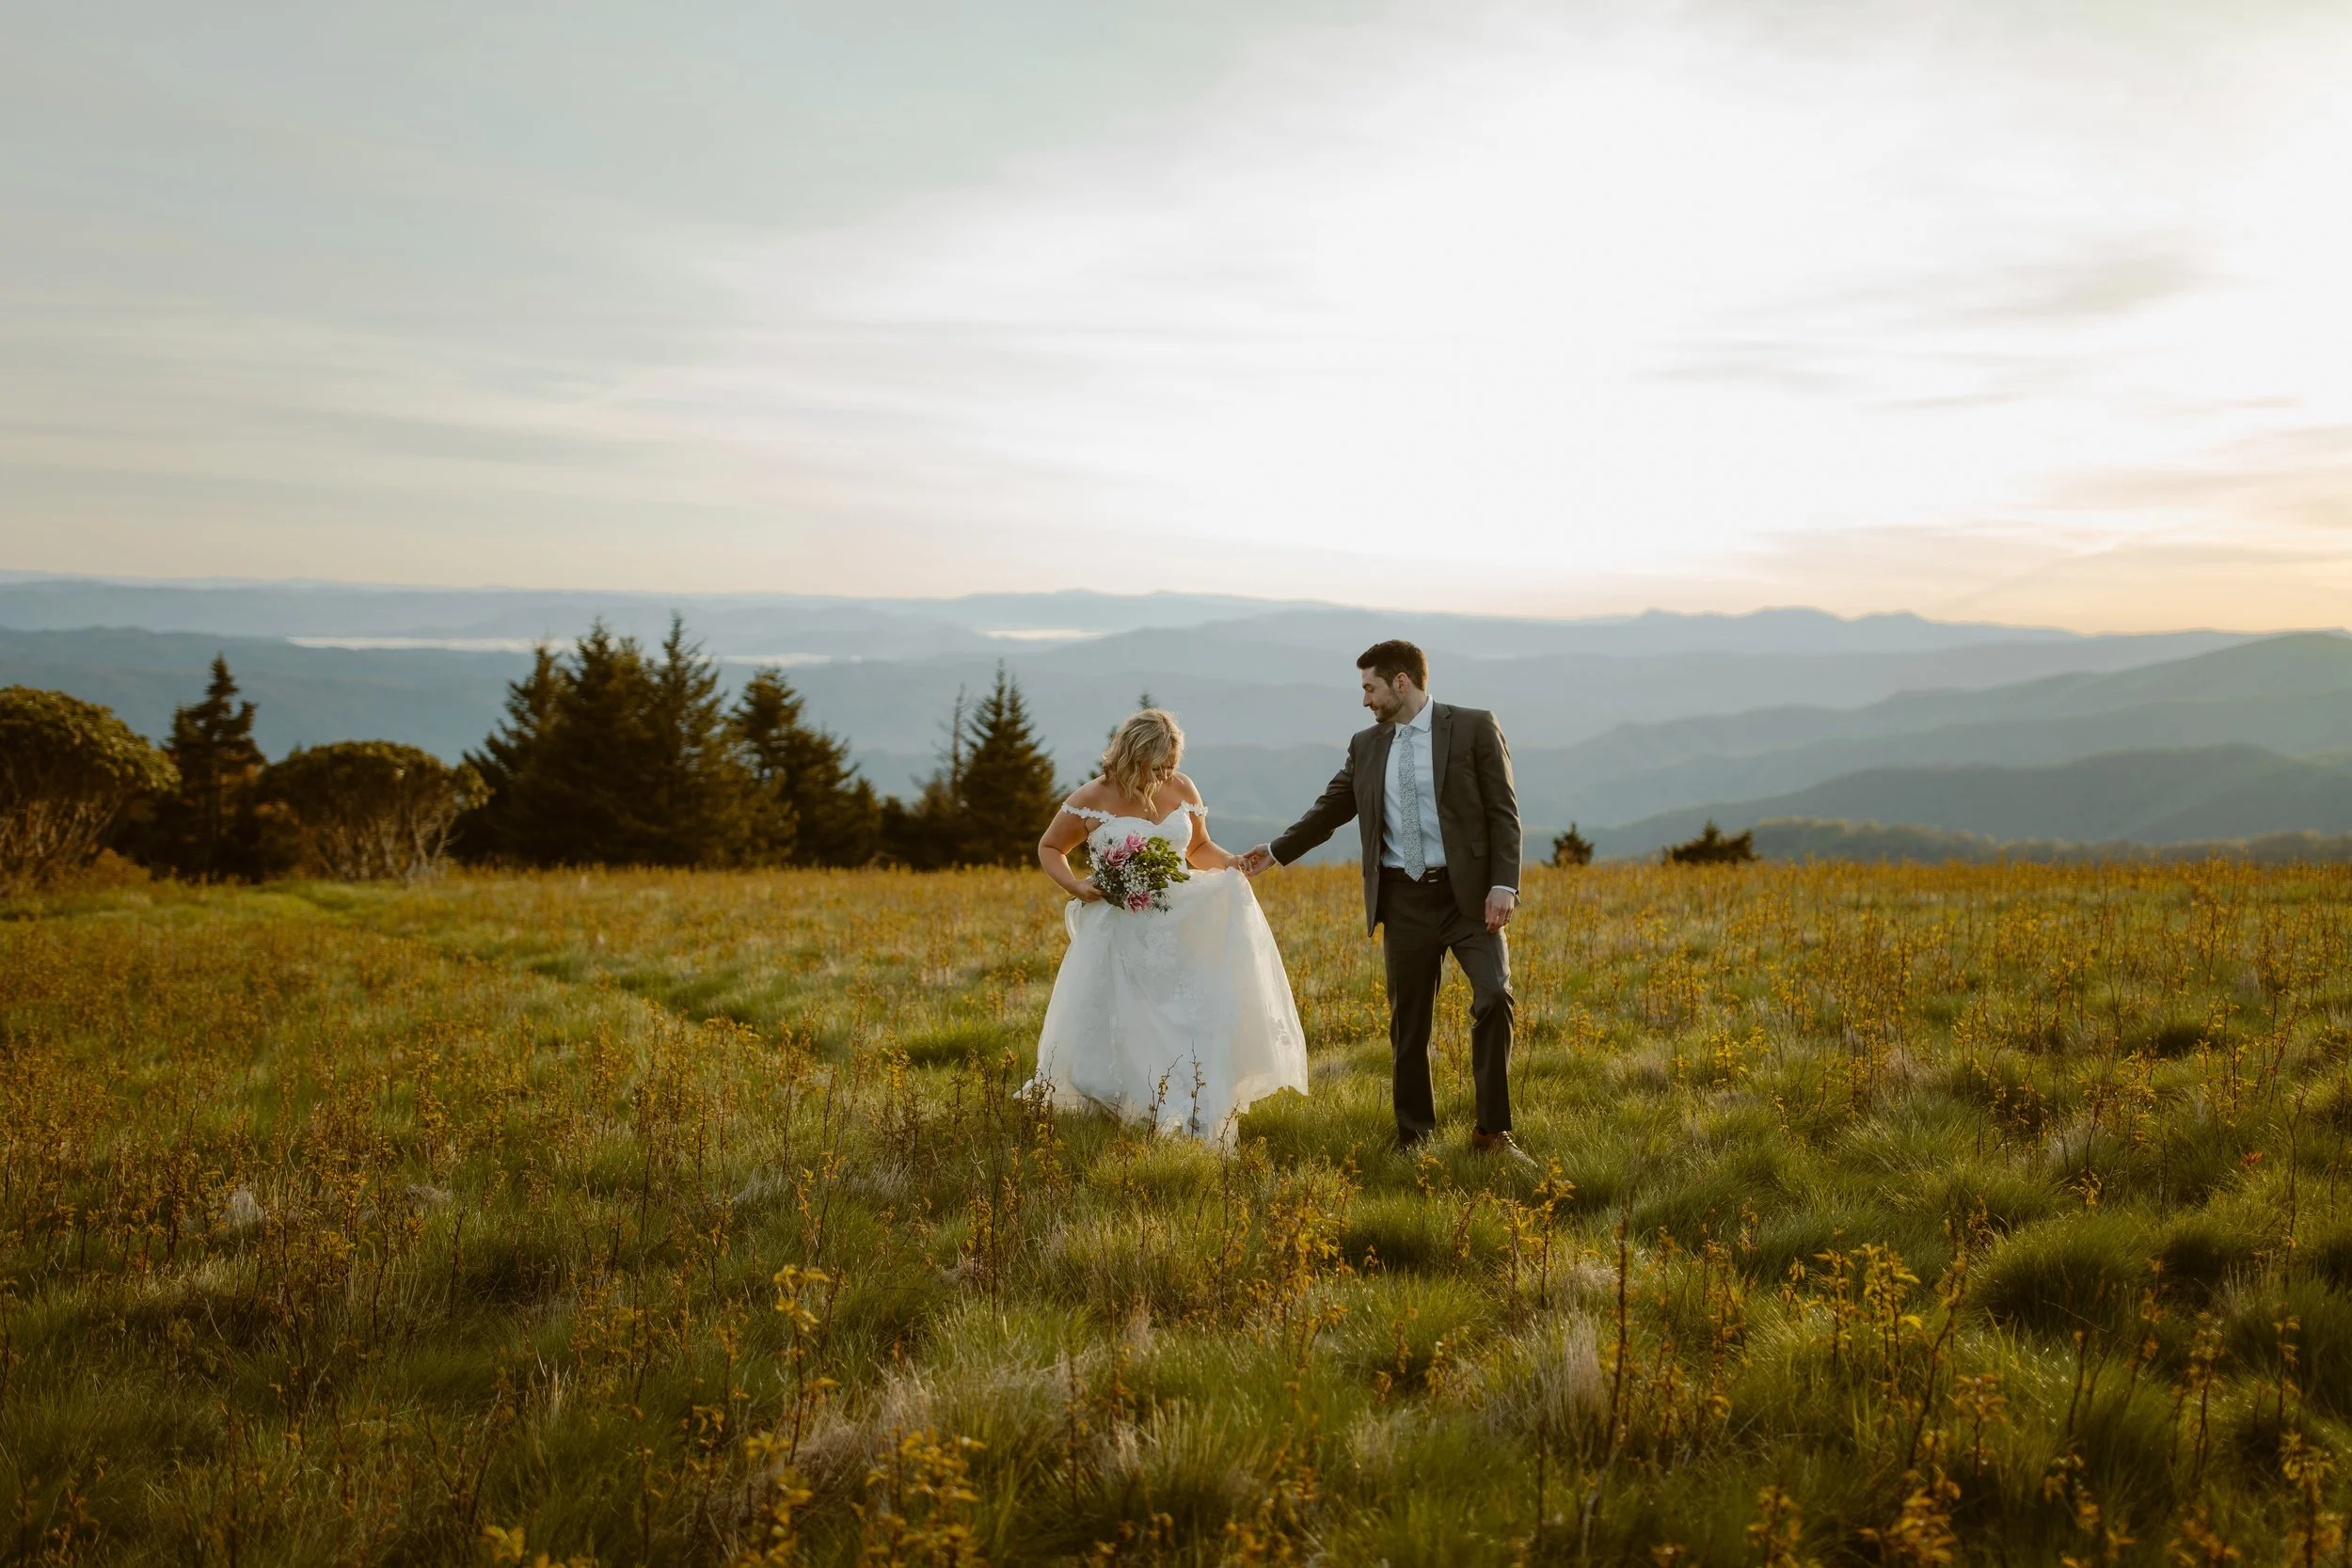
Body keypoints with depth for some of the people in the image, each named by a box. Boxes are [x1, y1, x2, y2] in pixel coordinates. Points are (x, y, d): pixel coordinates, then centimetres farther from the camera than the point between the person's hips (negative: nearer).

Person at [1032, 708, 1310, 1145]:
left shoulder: (1181, 789, 4)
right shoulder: (1093, 800, -5)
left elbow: (1200, 848, 19)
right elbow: (1049, 849, 8)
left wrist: (1228, 863, -2)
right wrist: (1074, 885, -9)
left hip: (1180, 932, 3)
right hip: (1120, 938, -3)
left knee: (1196, 1025, -8)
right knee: (1112, 1036, 1)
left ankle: (1198, 1122, -3)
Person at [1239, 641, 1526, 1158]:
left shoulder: (1474, 727, -2)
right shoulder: (1366, 745, 11)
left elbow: (1503, 813, -5)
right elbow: (1330, 809, 21)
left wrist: (1504, 885, -13)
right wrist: (1275, 852, 21)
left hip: (1469, 892, -4)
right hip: (1404, 900, 4)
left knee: (1494, 998, -17)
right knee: (1408, 1021, 6)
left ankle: (1493, 1131, -6)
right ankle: (1415, 1136, 16)